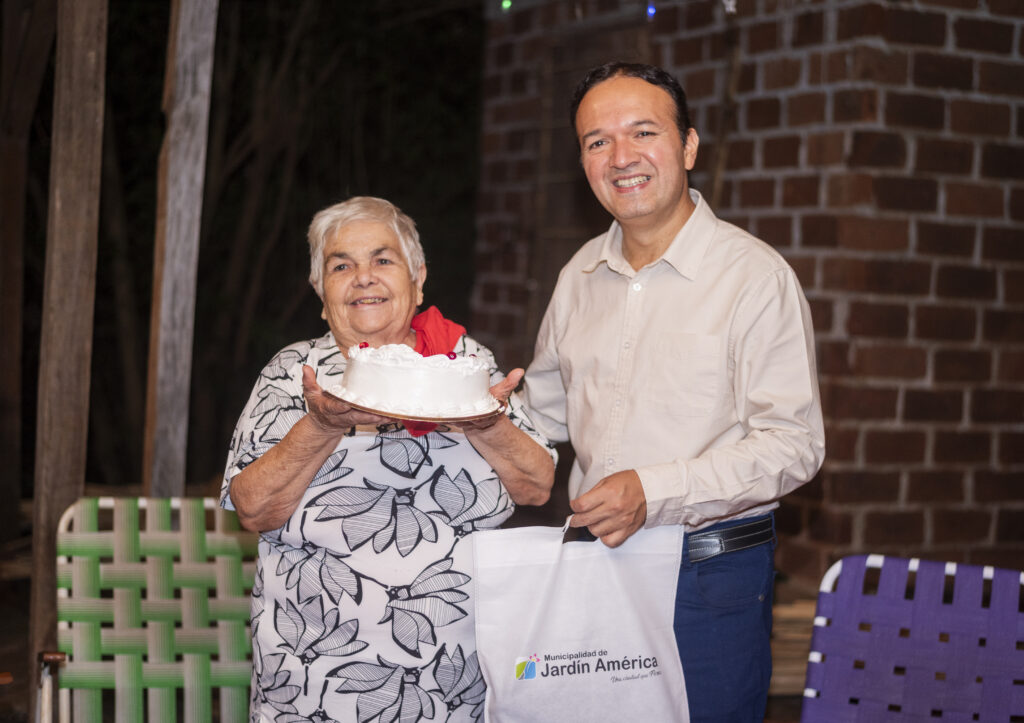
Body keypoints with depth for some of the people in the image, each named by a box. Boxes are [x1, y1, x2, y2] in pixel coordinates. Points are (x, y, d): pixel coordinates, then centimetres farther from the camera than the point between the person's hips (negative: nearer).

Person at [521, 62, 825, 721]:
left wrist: (652, 492, -24)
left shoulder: (755, 276, -11)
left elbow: (792, 444, -17)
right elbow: (546, 412, 23)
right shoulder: (580, 276, 9)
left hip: (712, 573, -5)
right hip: (593, 559, 5)